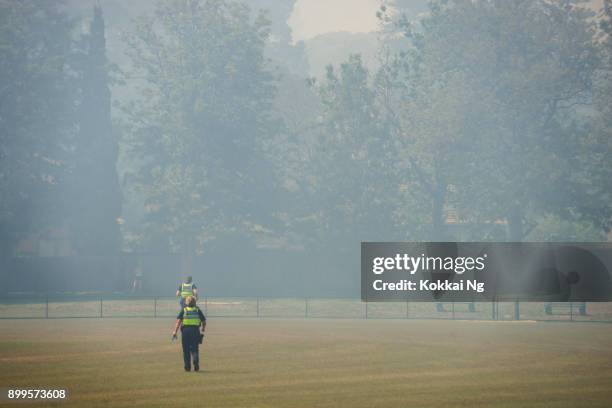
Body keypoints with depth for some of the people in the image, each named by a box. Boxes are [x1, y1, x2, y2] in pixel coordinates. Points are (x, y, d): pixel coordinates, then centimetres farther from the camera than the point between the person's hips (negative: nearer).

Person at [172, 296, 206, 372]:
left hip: (185, 331, -1)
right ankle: (196, 362, -20)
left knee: (186, 350, 9)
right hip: (195, 331, 1)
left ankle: (187, 367, 10)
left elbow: (178, 321, -5)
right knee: (195, 349, 6)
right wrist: (202, 330, 29)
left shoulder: (183, 310, 7)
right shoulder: (198, 310, 10)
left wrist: (175, 331, -9)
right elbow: (204, 322, 11)